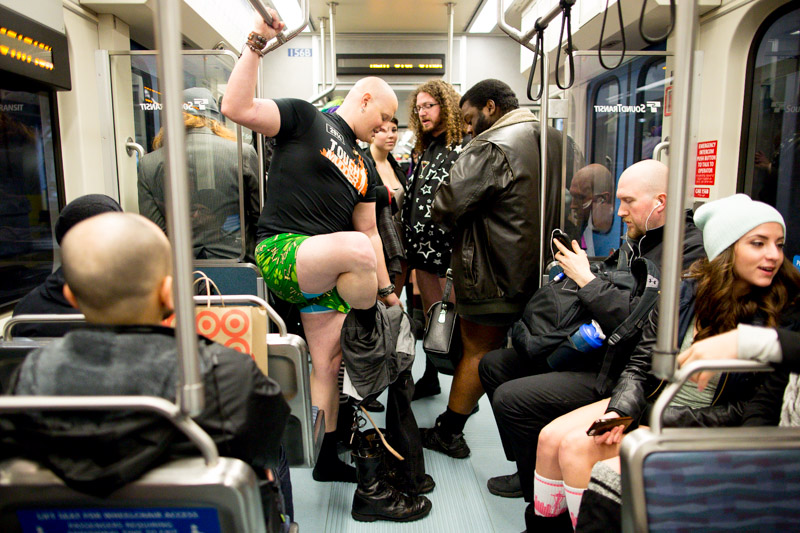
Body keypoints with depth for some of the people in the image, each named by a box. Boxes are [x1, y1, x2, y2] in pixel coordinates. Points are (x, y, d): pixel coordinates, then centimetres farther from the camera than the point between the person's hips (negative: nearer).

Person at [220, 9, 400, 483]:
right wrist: (257, 44, -17)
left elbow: (369, 231, 19)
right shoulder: (304, 117, 1)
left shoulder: (362, 166, 21)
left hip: (324, 273, 7)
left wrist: (386, 288, 16)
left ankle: (327, 460, 23)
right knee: (357, 249, -34)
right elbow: (238, 108, -14)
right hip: (282, 251, -7)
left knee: (329, 364, 7)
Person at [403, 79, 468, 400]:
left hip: (448, 246, -8)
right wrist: (410, 240, 16)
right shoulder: (425, 150, 19)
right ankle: (430, 378, 28)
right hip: (422, 244, 8)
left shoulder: (463, 148, -7)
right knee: (431, 314, 15)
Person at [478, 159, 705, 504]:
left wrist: (587, 279, -19)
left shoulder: (690, 251, -18)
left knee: (511, 398, -19)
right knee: (493, 365, 10)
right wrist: (574, 270, 3)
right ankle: (530, 470, 21)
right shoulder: (636, 239, 12)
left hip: (620, 372, -10)